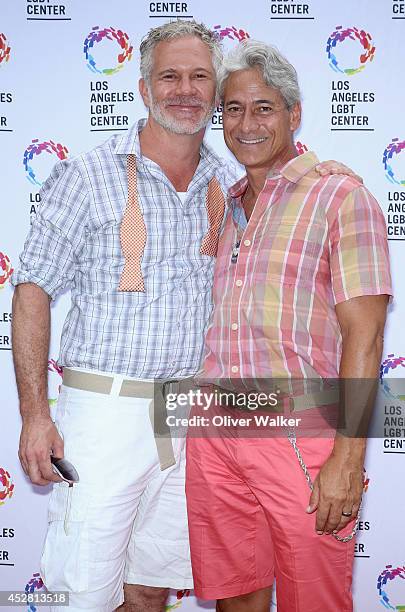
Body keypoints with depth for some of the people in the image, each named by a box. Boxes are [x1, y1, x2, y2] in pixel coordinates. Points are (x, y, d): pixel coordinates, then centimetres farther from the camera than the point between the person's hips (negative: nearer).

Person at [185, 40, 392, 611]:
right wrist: (205, 421, 16)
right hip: (213, 432, 6)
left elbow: (363, 335, -12)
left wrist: (348, 458, -17)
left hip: (302, 437, -5)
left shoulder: (340, 197, -5)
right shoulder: (223, 206, 14)